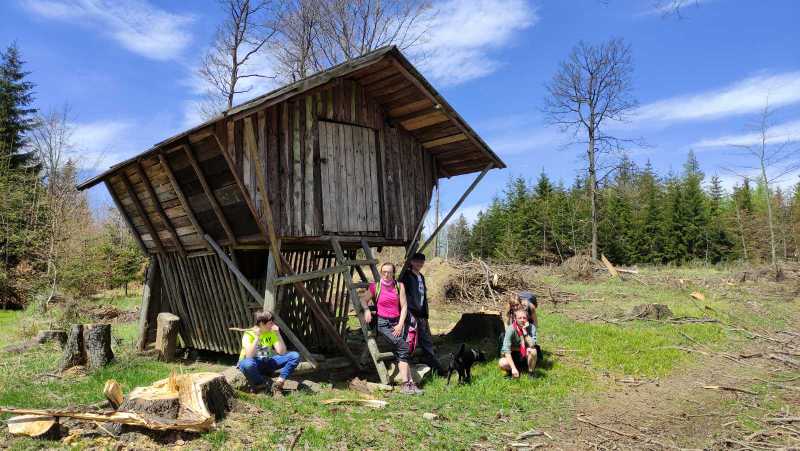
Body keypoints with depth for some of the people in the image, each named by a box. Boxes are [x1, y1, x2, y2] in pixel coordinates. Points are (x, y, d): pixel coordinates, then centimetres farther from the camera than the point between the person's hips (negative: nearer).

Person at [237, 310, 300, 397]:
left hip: (267, 362, 4)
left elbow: (282, 352, -12)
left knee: (295, 356, -15)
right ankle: (261, 385, -15)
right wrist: (257, 337, -33)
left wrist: (278, 334, -19)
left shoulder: (272, 333, -1)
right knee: (248, 363, -44)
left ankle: (278, 384, -18)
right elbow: (249, 356, -29)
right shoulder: (249, 333, -15)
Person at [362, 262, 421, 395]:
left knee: (400, 352, -12)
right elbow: (363, 299, 7)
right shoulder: (375, 286, 2)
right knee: (403, 348, -19)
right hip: (382, 322, -3)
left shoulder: (399, 286, 6)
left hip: (397, 322, 3)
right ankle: (409, 382, -19)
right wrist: (366, 310, -14)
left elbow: (404, 306, 4)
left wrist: (400, 324, -5)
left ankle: (406, 384, -13)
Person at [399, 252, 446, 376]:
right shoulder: (407, 276, -9)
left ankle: (436, 368, 19)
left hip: (421, 315, 8)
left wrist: (425, 315, 18)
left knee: (428, 342, 12)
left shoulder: (421, 277, 16)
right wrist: (409, 315, -20)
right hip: (412, 314, -8)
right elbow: (403, 297, -15)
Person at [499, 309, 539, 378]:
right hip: (513, 356, -1)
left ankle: (530, 372, -8)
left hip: (526, 356, 1)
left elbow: (532, 345, -26)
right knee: (502, 363, -31)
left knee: (533, 350, -32)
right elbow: (506, 351, -25)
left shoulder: (531, 327, -13)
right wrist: (513, 368, -32)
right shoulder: (511, 329, -20)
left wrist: (525, 331, -28)